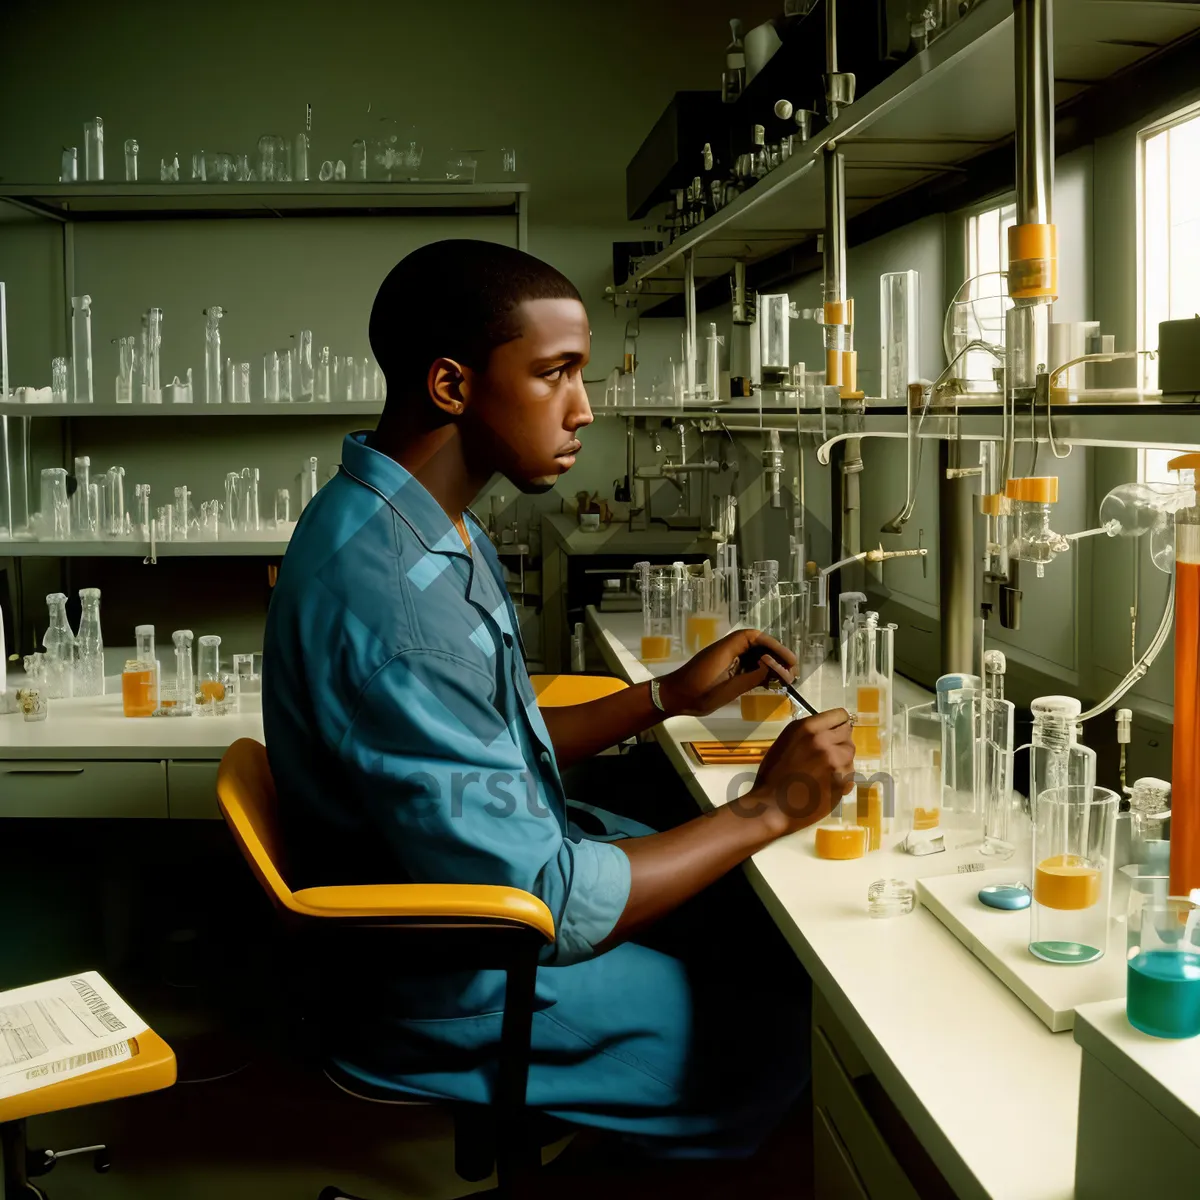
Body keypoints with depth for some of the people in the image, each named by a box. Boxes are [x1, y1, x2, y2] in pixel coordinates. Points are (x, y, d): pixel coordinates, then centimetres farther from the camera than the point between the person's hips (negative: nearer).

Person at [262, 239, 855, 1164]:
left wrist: (670, 696, 4)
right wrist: (765, 810, -20)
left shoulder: (439, 528, 2)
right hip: (452, 992, -10)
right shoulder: (390, 599, -32)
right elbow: (543, 907, -30)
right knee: (794, 1033, -7)